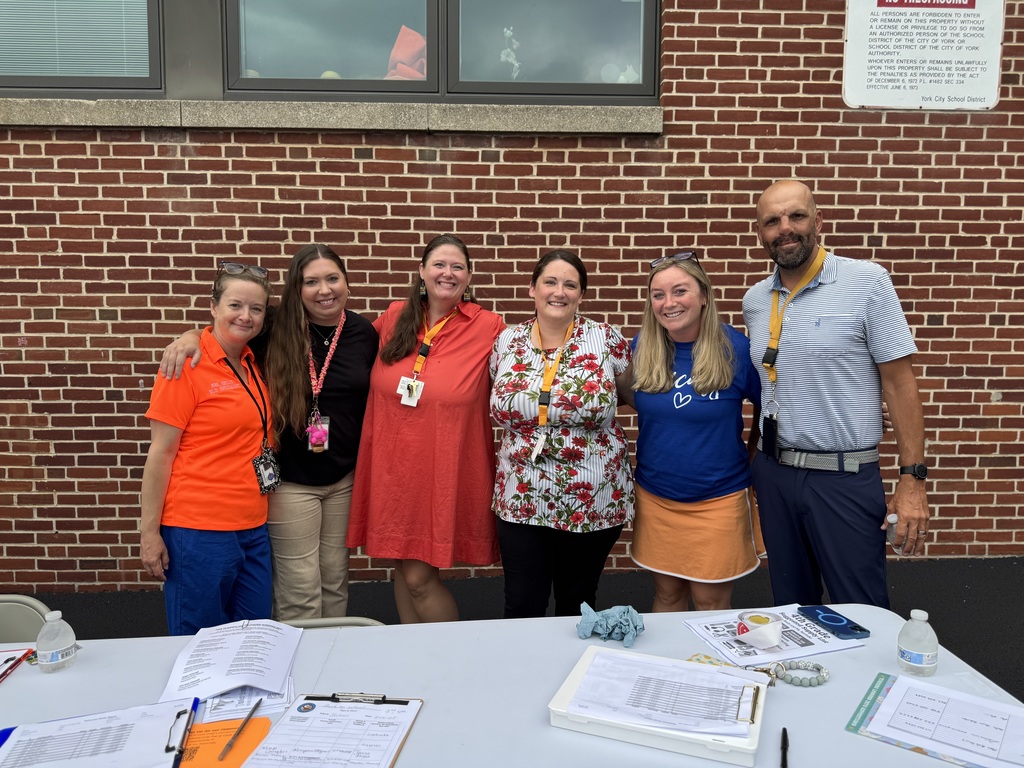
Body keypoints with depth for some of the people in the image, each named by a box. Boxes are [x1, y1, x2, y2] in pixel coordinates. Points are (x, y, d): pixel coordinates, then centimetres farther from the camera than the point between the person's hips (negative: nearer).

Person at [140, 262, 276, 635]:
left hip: (254, 528, 6)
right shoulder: (187, 364, -11)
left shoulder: (254, 363, 6)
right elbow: (161, 452, -10)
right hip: (199, 530, -6)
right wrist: (150, 532, -9)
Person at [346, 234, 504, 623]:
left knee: (419, 577, 0)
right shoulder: (394, 317, 4)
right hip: (392, 469, 4)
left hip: (445, 474, -4)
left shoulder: (488, 328, -7)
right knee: (404, 565, 16)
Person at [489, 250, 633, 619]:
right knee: (521, 607, 8)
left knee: (577, 602, 17)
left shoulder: (606, 338, -7)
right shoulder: (507, 340, 1)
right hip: (521, 499, 1)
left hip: (593, 500, -1)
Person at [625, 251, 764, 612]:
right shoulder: (641, 347, -3)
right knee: (667, 593, 17)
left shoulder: (735, 348, -12)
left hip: (718, 498, -2)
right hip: (655, 497, 3)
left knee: (710, 603, 10)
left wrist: (750, 458, 2)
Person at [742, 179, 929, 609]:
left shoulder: (867, 282, -8)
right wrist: (760, 464, 10)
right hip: (773, 473, 5)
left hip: (845, 476, -4)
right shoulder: (754, 300, 6)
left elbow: (899, 381, -8)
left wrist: (912, 479, -11)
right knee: (791, 606, 17)